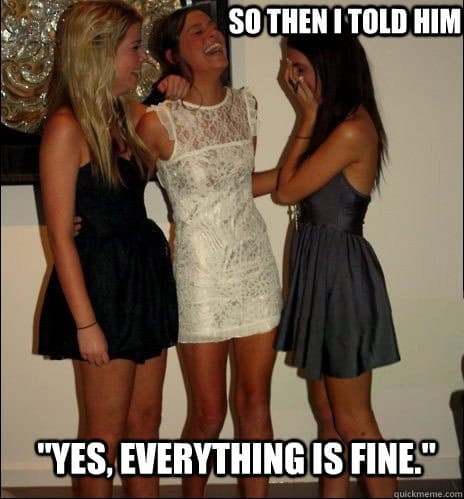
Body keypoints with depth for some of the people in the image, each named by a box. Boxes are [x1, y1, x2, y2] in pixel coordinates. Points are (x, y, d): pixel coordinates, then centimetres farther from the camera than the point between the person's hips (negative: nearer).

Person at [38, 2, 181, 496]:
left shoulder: (129, 114, 7)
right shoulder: (66, 127, -15)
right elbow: (60, 235, -16)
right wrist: (85, 322, -17)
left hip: (146, 273, 7)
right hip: (101, 281, -7)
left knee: (145, 419, 16)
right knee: (106, 430, 7)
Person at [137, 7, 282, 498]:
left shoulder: (246, 105, 4)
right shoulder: (157, 122, -12)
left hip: (255, 266, 4)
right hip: (200, 273, -4)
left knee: (254, 403, 9)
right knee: (208, 413, 5)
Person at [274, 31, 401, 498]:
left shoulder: (352, 130, -20)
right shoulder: (332, 122, 10)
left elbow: (286, 190, -14)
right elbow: (292, 179, 9)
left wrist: (307, 117, -8)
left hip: (341, 272, -9)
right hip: (317, 269, 9)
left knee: (352, 422, 3)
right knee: (325, 411, 17)